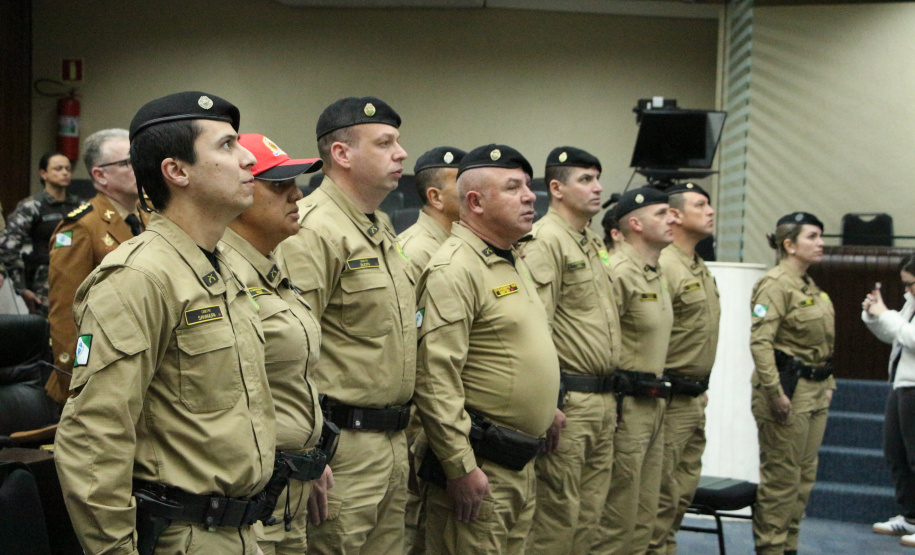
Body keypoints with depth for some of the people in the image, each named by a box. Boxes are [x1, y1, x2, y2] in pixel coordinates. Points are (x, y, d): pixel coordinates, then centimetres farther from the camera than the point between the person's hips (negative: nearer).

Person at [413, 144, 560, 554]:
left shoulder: (514, 262, 16)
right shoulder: (454, 269, -16)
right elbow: (436, 379, -23)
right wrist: (461, 467, -23)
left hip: (521, 465, 10)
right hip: (478, 466, -9)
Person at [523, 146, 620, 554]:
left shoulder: (592, 244, 18)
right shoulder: (544, 241, -11)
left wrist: (610, 394, 18)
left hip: (604, 401, 9)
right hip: (569, 401, -9)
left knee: (589, 513, 13)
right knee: (557, 513, -4)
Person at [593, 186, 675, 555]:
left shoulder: (657, 275, 16)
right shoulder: (618, 273, -15)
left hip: (655, 405, 10)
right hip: (627, 409, -10)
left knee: (644, 517, 15)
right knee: (617, 518, -3)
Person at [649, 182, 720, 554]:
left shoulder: (701, 270, 16)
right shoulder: (663, 267, -15)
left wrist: (700, 390, 20)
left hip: (696, 399, 10)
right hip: (671, 401, -9)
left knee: (685, 488, 15)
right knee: (662, 493, -2)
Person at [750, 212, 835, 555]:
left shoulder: (810, 286, 15)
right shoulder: (776, 284, -13)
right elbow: (760, 341, -21)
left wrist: (827, 383, 17)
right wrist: (774, 392, -24)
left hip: (815, 391, 9)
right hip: (788, 388, -9)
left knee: (805, 475, 13)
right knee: (781, 476, -3)